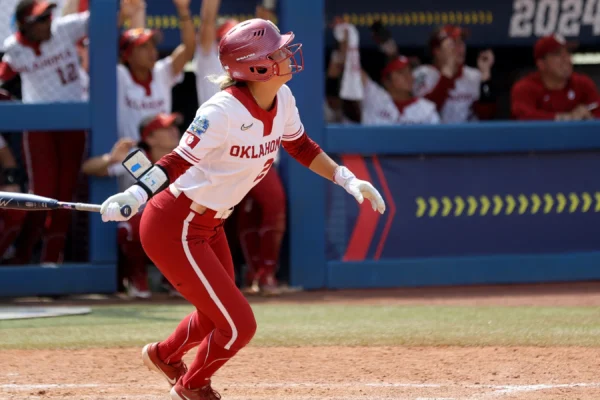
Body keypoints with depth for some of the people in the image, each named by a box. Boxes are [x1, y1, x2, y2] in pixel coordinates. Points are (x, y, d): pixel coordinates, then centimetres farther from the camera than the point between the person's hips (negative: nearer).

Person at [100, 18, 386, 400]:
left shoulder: (282, 100, -4)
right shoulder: (223, 112, -29)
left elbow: (300, 146, 14)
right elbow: (179, 161, -28)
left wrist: (347, 179, 10)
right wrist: (135, 196, -42)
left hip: (210, 224, 9)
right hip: (173, 227, -9)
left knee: (218, 317, 25)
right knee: (240, 325, -5)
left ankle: (164, 354, 57)